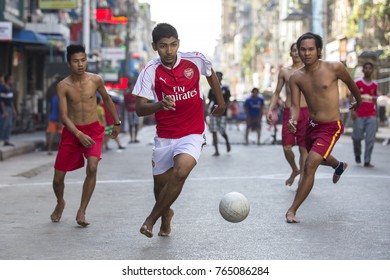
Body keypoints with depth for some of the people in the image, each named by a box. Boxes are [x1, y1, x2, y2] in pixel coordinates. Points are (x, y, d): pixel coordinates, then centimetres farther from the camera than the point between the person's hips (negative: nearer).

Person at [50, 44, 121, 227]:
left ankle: (81, 212, -11)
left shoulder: (95, 80, -6)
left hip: (93, 130, 0)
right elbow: (63, 115, -14)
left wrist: (117, 123, 21)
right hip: (71, 131, 0)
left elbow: (106, 99, 13)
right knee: (58, 176, 4)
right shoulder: (63, 86, -11)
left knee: (92, 168, -24)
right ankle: (60, 203, 38)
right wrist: (79, 134, -29)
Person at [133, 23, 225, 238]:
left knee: (180, 172, -26)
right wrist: (160, 105, -36)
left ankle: (152, 219, -8)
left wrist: (221, 102, 25)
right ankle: (166, 214, 46)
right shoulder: (150, 72, -12)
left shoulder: (196, 60, -8)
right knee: (161, 183, 10)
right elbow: (139, 109, -17)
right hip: (164, 137, 1)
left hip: (192, 134, -1)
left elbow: (211, 75, 16)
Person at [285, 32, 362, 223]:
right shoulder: (296, 77, -5)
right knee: (319, 158, 31)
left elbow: (350, 84, 5)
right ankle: (339, 166, 68)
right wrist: (293, 120, -28)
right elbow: (295, 105, -5)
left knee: (310, 165, -20)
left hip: (331, 127, -6)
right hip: (312, 125, 6)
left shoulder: (334, 68, -15)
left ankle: (292, 210, -14)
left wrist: (358, 101, 22)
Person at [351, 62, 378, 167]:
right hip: (359, 115, -2)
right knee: (357, 137, 1)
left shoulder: (374, 85, 10)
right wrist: (353, 110, -11)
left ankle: (367, 161, -4)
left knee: (370, 139, -7)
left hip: (371, 116, 2)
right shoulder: (357, 83, 0)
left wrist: (375, 112, 14)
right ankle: (357, 155, 30)